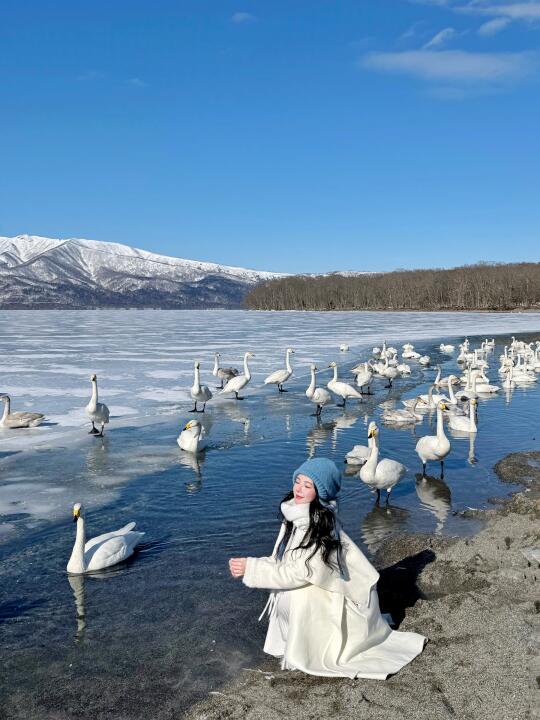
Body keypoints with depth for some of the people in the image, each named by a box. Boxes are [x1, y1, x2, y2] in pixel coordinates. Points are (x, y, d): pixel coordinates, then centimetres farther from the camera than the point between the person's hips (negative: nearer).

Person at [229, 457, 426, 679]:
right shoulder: (296, 516, -3)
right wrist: (251, 565, -15)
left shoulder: (322, 524, -25)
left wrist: (251, 568, -23)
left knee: (298, 593, -23)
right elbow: (282, 562, 1)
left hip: (344, 599, -7)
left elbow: (298, 573, -26)